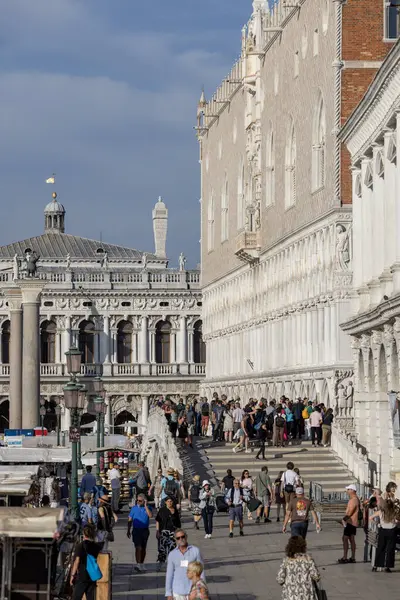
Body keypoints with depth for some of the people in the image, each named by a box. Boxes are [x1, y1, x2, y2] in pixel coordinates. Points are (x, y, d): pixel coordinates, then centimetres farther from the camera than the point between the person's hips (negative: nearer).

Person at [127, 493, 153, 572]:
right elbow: (130, 520, 7)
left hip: (145, 530, 2)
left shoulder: (147, 508, 3)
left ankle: (142, 564, 23)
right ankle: (138, 564, -21)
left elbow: (150, 515, -17)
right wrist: (128, 530, 4)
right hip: (136, 530, -2)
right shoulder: (134, 508, 3)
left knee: (143, 548, 11)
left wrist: (145, 506, -17)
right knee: (138, 547, -14)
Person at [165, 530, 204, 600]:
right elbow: (169, 575, 4)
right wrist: (168, 594, 0)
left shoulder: (195, 551, -3)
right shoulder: (172, 555, 1)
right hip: (178, 592, 2)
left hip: (193, 591, -1)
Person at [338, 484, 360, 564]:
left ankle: (344, 558, -11)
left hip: (350, 521, -10)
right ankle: (353, 558, 16)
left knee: (345, 538, -9)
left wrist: (344, 519, -19)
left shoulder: (353, 500, -18)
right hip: (353, 522, 10)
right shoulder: (355, 499, 15)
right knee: (352, 539, 13)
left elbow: (350, 512, -24)